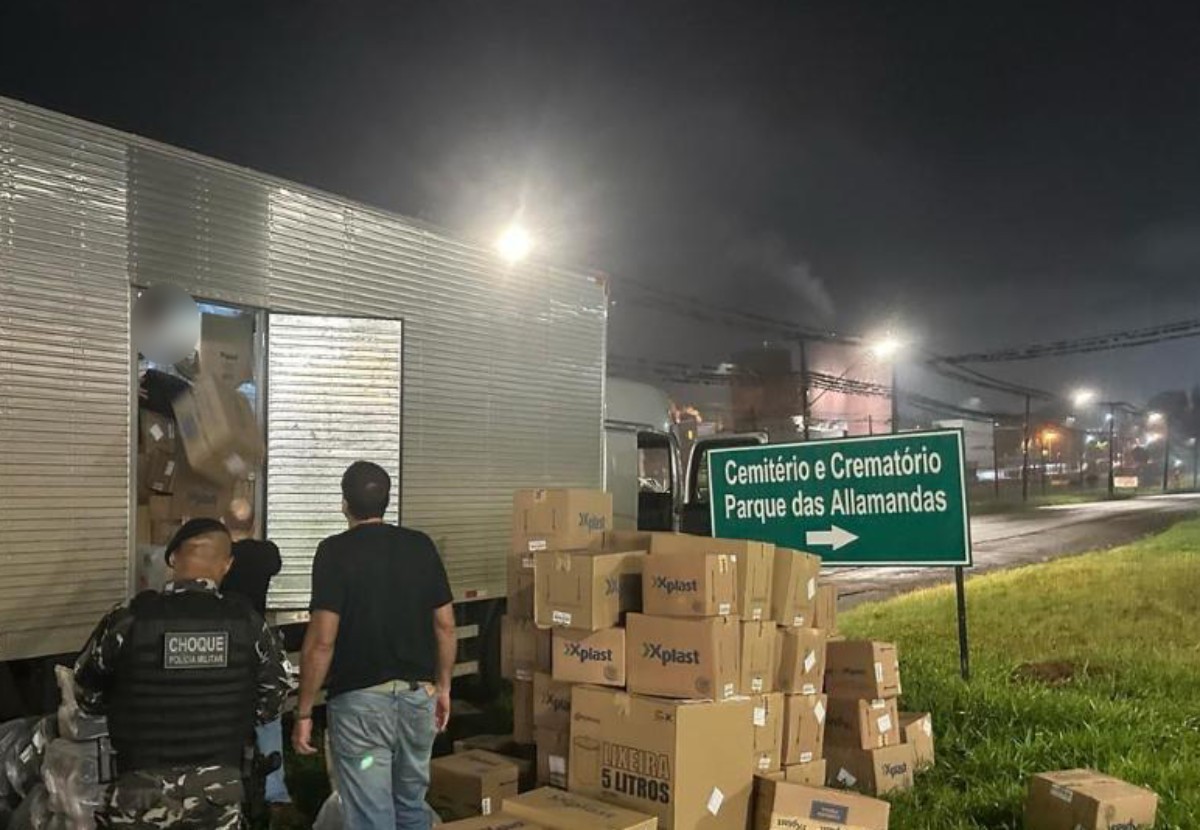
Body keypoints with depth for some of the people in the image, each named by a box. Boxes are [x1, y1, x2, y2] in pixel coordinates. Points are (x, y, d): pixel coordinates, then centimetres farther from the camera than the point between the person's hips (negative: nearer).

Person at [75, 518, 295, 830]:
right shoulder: (247, 622, -7)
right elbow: (278, 690, 6)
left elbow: (87, 695, 2)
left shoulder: (128, 619, -12)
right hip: (219, 785, 1)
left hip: (142, 786, -1)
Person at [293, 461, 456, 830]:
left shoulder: (335, 552, -10)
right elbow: (445, 626, 5)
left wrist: (304, 712, -6)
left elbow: (322, 640, -15)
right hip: (418, 695, 5)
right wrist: (443, 687, 16)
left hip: (360, 700, -5)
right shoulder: (421, 546, 4)